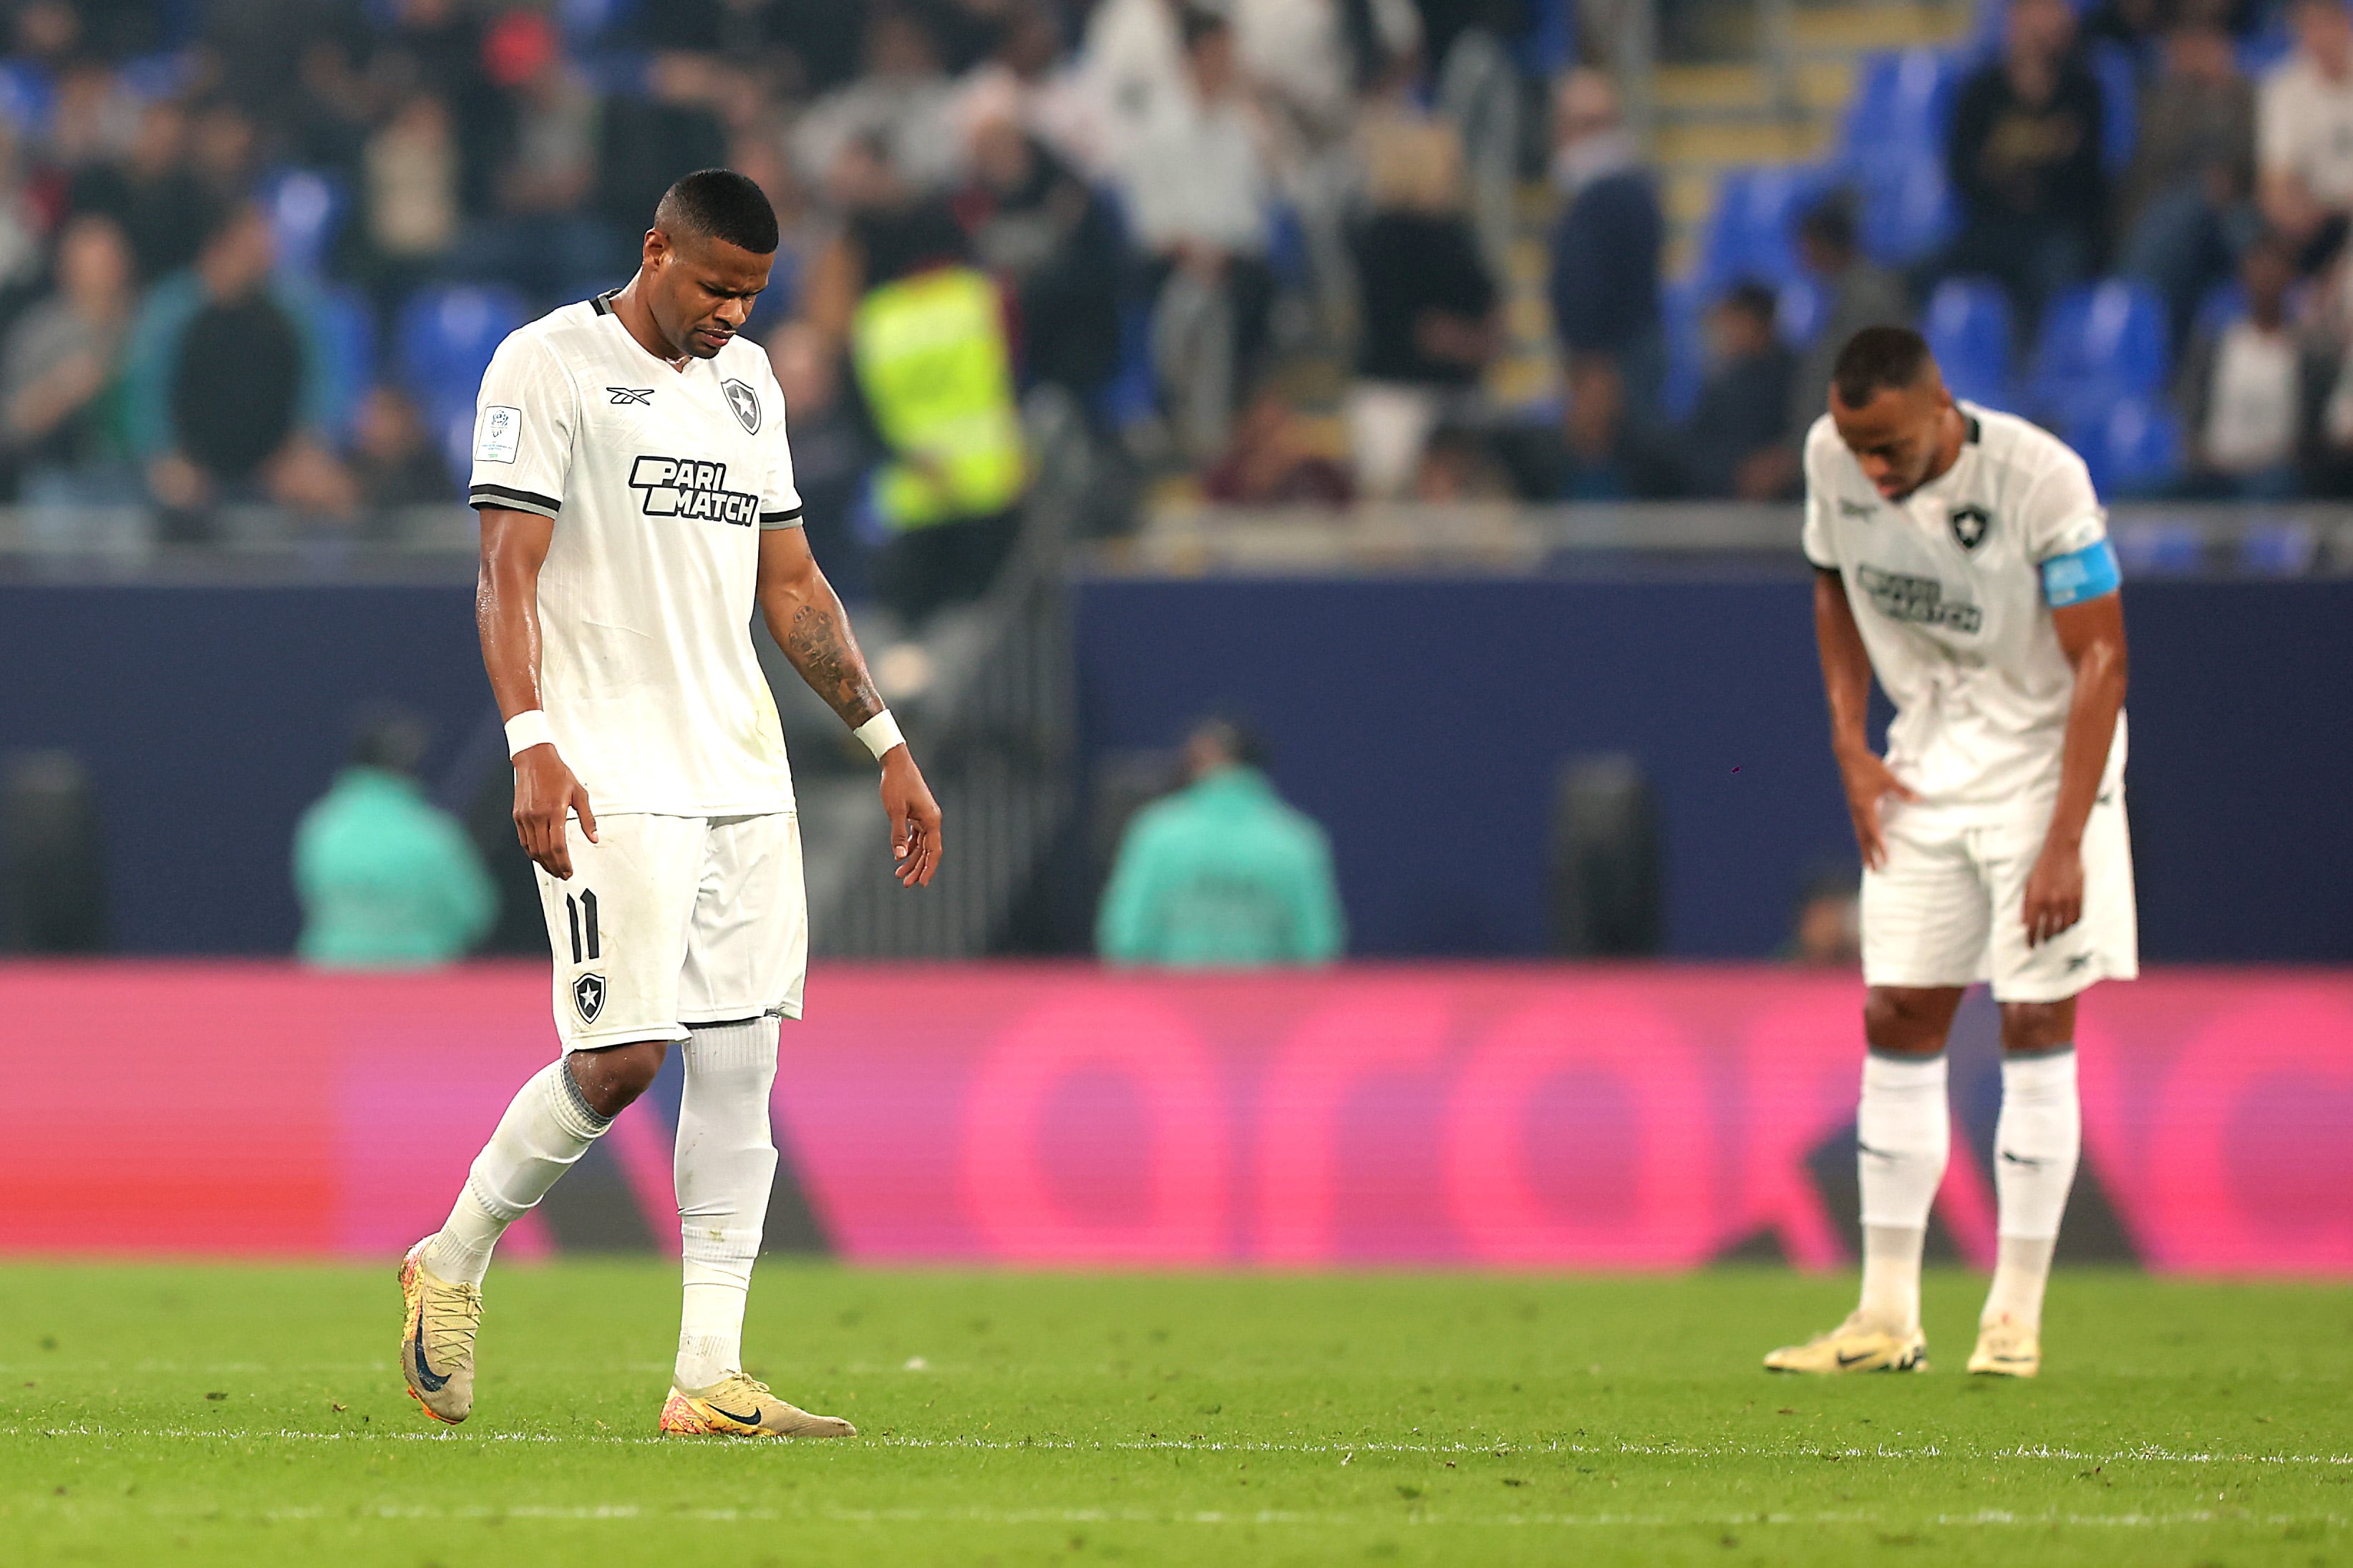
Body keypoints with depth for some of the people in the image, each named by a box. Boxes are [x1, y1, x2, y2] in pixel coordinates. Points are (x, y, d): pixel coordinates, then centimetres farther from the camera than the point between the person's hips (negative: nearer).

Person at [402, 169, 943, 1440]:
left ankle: (710, 1379, 1)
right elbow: (505, 574, -10)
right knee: (621, 1056, -13)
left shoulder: (747, 381, 17)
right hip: (611, 777, -7)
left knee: (740, 1060, 0)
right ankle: (450, 1265, 10)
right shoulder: (548, 365, -4)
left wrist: (886, 746, 17)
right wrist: (533, 745, -22)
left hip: (743, 772, 7)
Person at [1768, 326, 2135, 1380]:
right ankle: (1887, 1321, 5)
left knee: (2036, 1023, -7)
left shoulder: (2039, 479, -24)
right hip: (1926, 763, 5)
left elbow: (2100, 660, -18)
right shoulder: (1831, 458, -9)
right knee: (1896, 1020, 1)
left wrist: (2065, 843, -21)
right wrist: (1850, 748, 1)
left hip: (2046, 753, -5)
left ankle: (2015, 1318, -1)